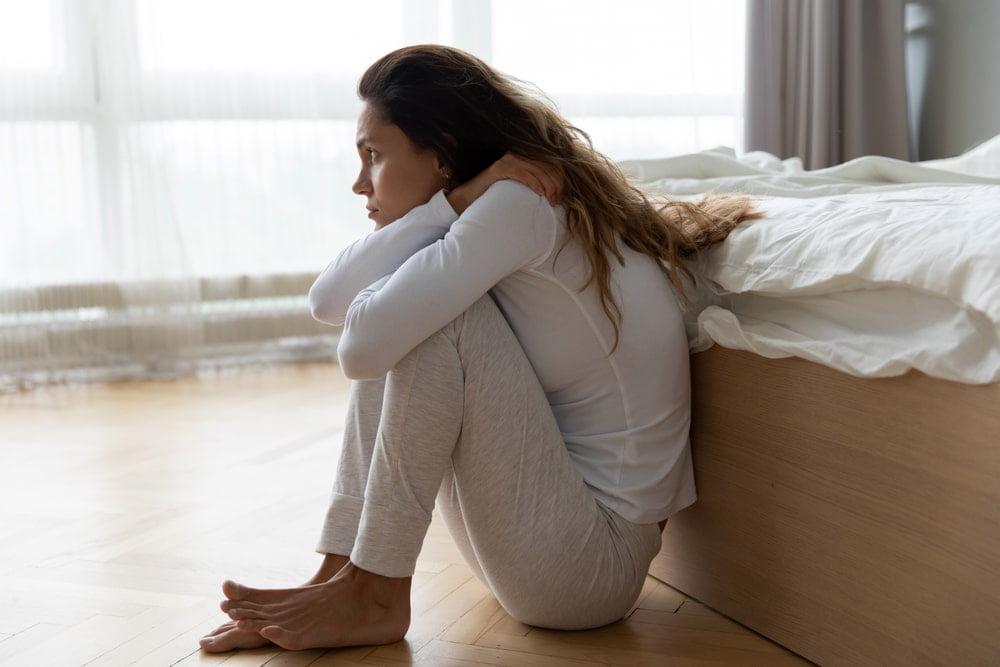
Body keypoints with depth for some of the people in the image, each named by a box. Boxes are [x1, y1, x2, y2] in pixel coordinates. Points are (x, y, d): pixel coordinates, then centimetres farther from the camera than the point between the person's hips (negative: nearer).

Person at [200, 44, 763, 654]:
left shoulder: (522, 199, -17)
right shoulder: (501, 211, 9)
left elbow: (362, 344, -26)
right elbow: (329, 301, -2)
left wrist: (449, 204, -17)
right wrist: (454, 203, -9)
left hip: (595, 562, -9)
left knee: (436, 316, -20)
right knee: (398, 327, 3)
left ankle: (375, 595, -11)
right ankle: (340, 574, -3)